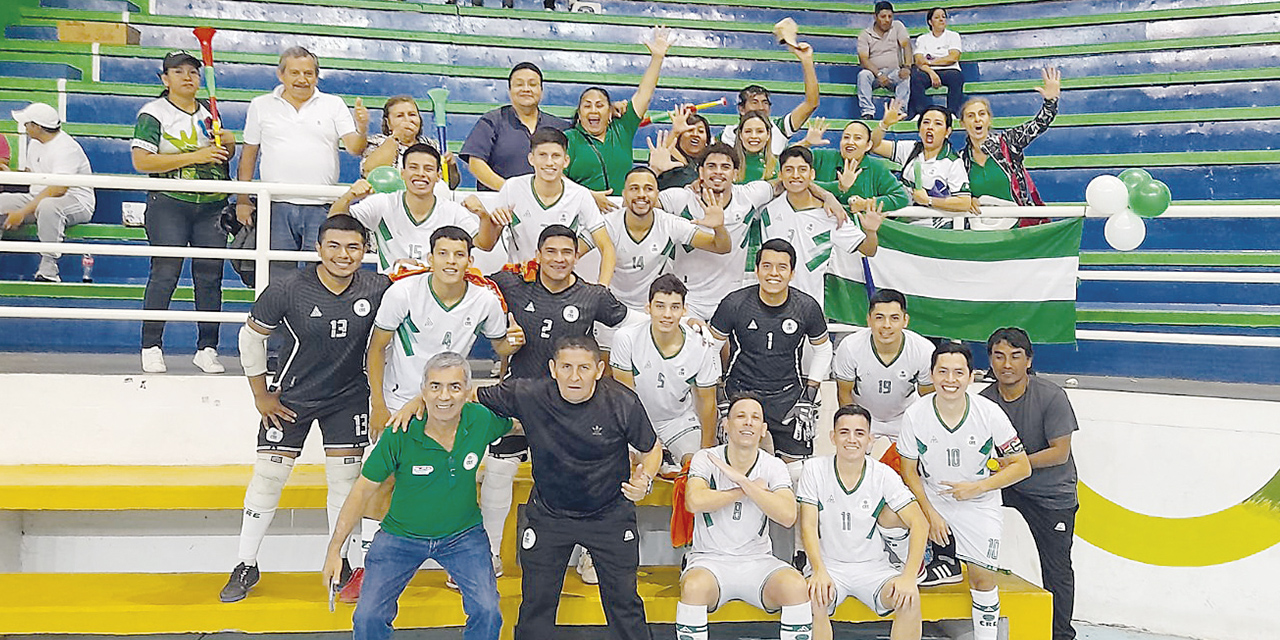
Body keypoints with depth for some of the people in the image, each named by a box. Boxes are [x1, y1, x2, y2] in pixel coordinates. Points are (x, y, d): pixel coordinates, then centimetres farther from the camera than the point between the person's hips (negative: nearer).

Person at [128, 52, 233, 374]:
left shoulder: (209, 111, 17)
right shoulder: (153, 113, -1)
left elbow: (225, 152, 28)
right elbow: (141, 161, -11)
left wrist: (228, 143, 3)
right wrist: (194, 156, -15)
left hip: (212, 205, 5)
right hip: (169, 204, -5)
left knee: (210, 275, 3)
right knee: (165, 274, -6)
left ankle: (206, 349, 10)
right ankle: (151, 348, 5)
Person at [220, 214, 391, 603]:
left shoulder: (378, 289, -14)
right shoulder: (289, 290, -20)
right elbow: (251, 336, -6)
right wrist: (261, 395, -2)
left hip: (349, 397, 2)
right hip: (291, 396, -1)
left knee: (345, 476, 5)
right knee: (268, 476, 2)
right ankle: (246, 566, 18)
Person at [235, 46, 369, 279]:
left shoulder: (334, 105, 10)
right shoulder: (261, 106, 12)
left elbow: (354, 148, 1)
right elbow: (248, 155, 13)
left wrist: (361, 131, -22)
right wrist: (242, 200, 8)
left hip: (321, 208, 0)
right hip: (276, 207, 1)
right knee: (276, 277, 2)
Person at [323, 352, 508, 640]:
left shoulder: (482, 420, -17)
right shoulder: (400, 435, -22)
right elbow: (364, 490, -12)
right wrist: (334, 550, -12)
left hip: (464, 534, 1)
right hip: (401, 535, -1)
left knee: (487, 612, -15)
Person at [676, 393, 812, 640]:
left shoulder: (774, 467, 0)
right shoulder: (705, 459, -4)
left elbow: (788, 516, -18)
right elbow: (694, 502, -24)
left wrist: (741, 480, -22)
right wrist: (750, 490, -14)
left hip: (758, 561, 2)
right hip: (710, 559, -1)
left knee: (796, 587, -27)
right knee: (694, 587, -34)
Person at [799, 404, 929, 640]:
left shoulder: (883, 475, -5)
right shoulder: (815, 469, -6)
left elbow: (920, 524, -8)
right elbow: (808, 526, -8)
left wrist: (909, 576, -22)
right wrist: (819, 571, -24)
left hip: (872, 566, 1)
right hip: (828, 565, -1)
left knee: (909, 598, -26)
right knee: (814, 598, -32)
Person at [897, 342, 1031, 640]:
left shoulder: (990, 413, -16)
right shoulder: (915, 415, -14)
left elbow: (1022, 466, -9)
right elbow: (910, 471, -4)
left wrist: (977, 487, -20)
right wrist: (930, 514, -12)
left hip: (978, 504, -2)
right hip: (930, 498, 2)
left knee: (982, 578, -11)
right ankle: (946, 563, 5)